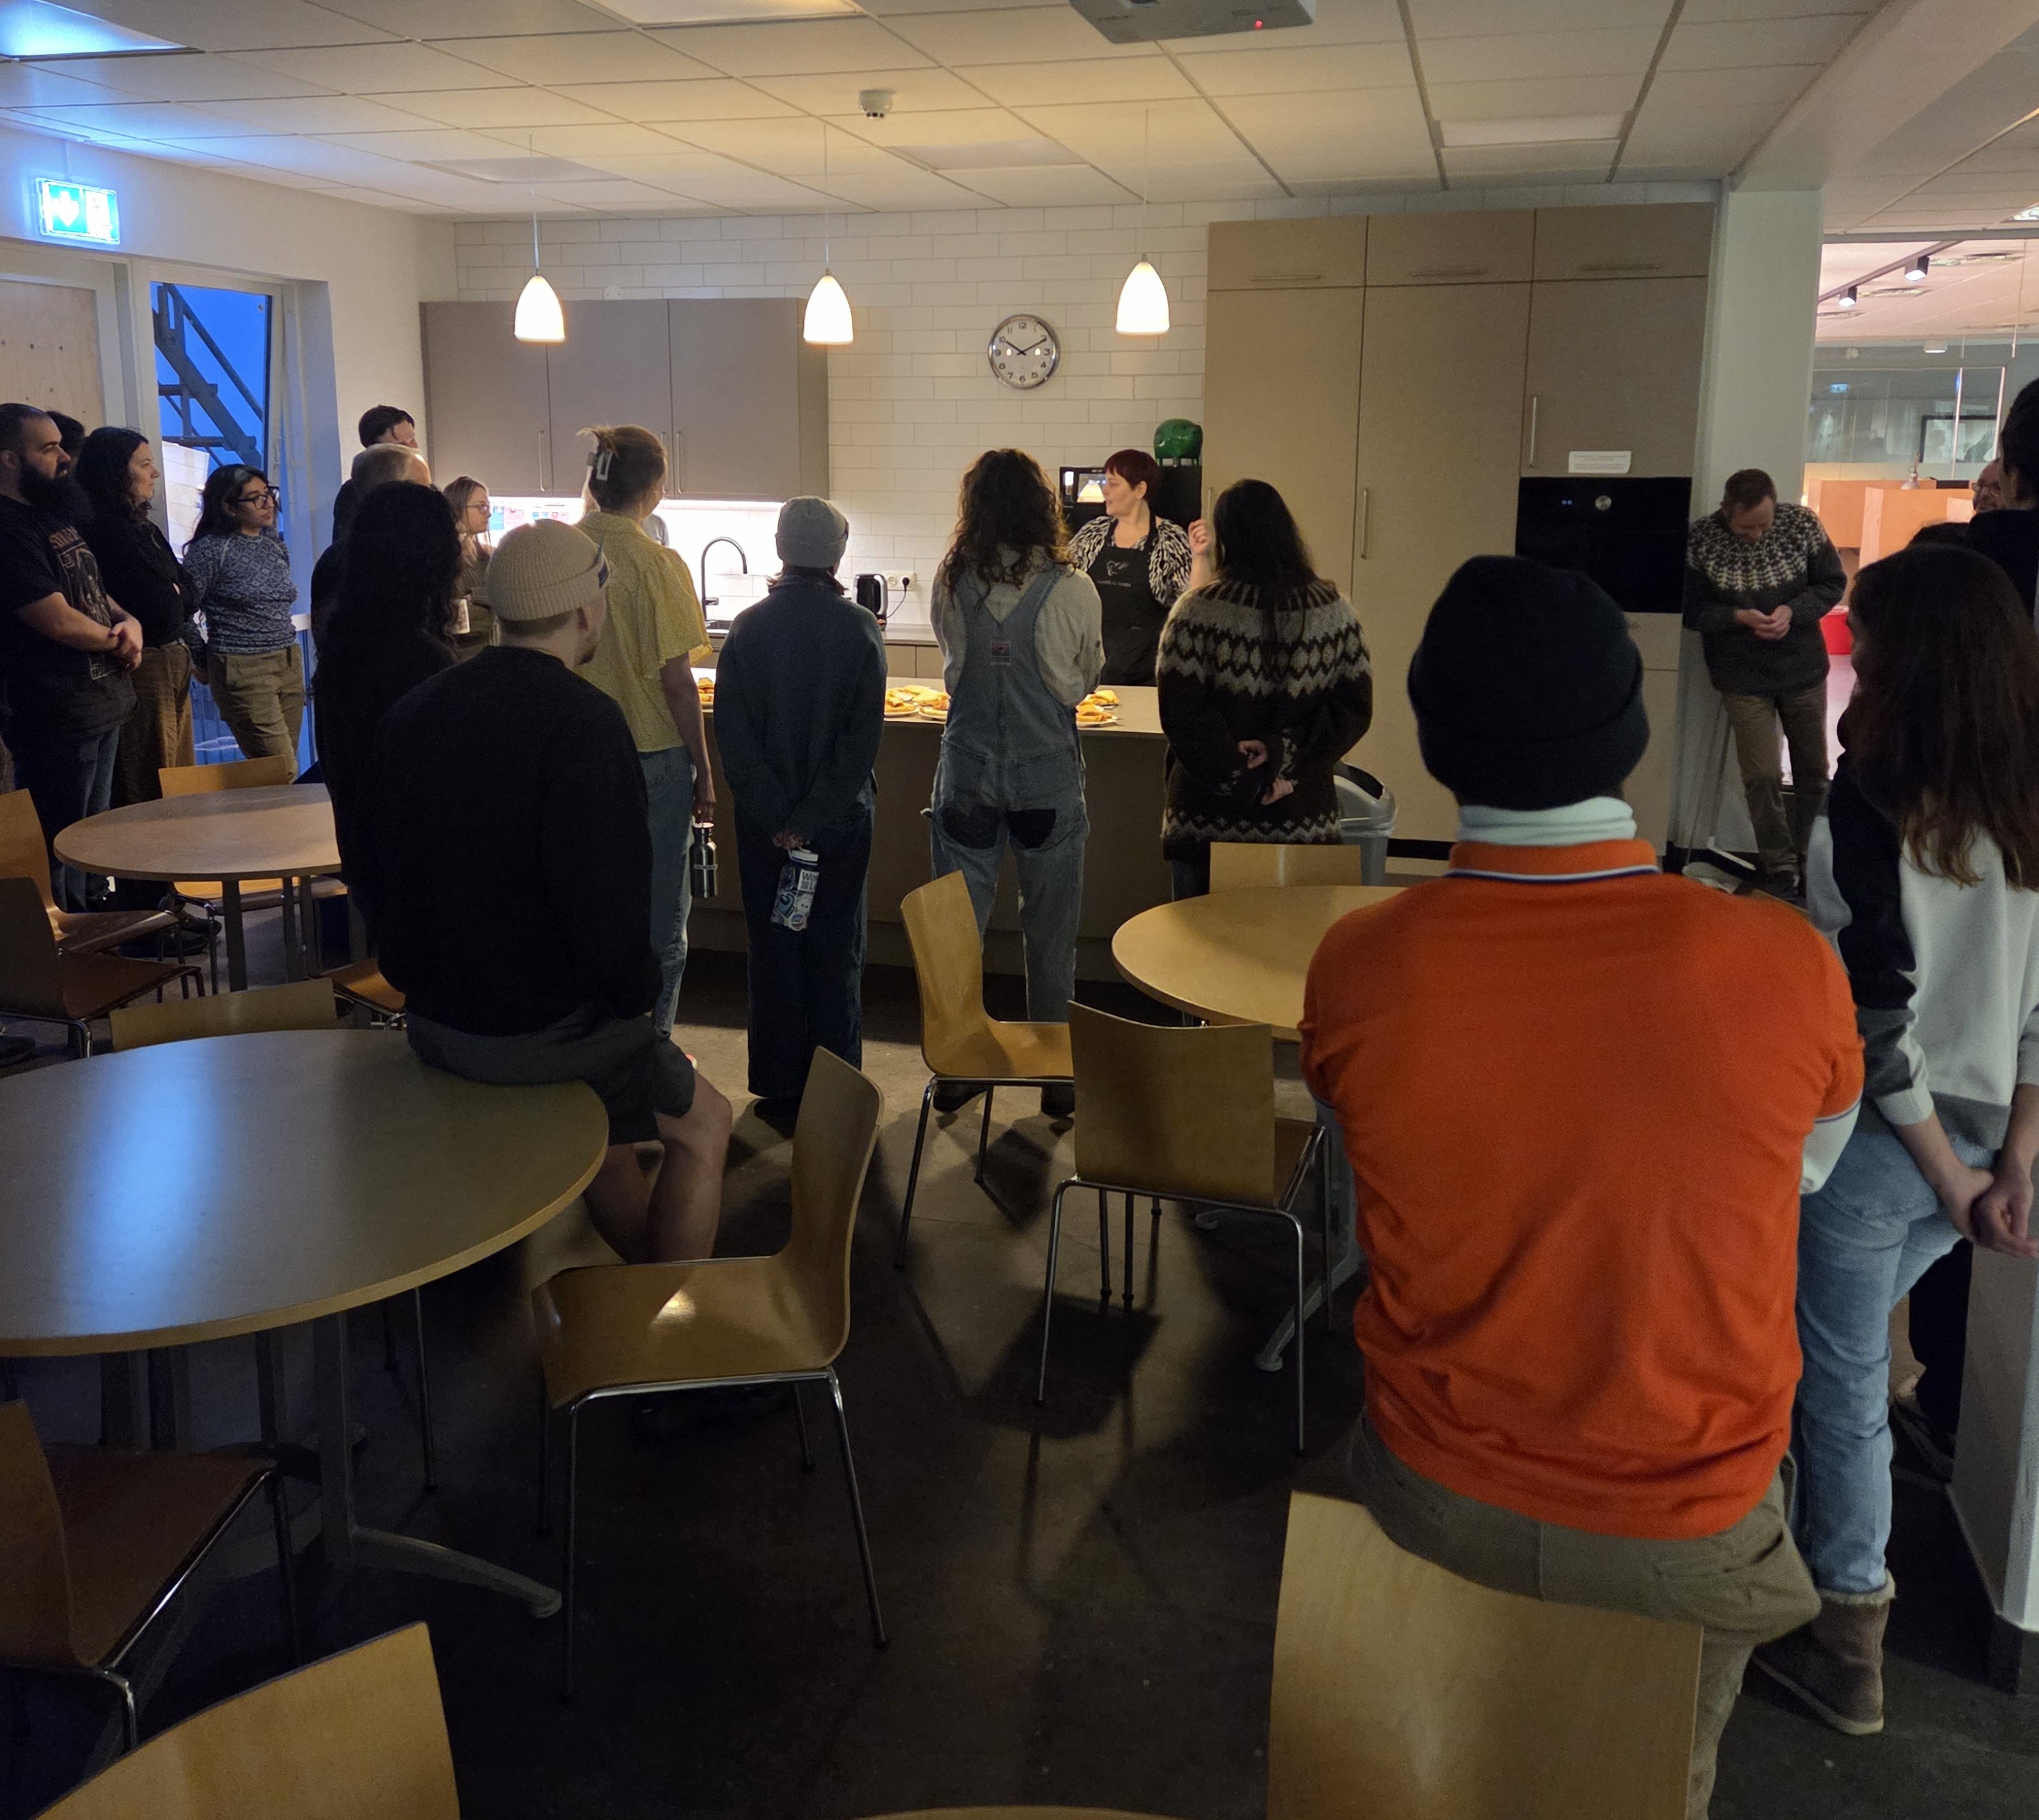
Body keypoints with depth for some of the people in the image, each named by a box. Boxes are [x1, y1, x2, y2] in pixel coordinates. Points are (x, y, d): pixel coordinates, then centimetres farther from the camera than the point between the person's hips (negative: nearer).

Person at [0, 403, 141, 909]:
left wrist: (128, 621, -1)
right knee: (57, 853, -2)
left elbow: (92, 592, 21)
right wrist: (118, 638, -4)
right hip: (56, 720, -10)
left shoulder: (54, 515, 12)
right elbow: (58, 621, -22)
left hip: (101, 706, 10)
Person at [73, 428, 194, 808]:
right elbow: (157, 605, -17)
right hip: (141, 666, -9)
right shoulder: (103, 530, -14)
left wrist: (169, 594, -7)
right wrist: (174, 594, 2)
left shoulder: (144, 528, 15)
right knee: (151, 791, -5)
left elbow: (185, 590, 12)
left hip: (173, 661, 9)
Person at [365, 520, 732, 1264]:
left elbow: (381, 871, 13)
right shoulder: (583, 721, -21)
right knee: (703, 1123, 13)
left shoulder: (412, 710, 4)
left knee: (605, 1125, 29)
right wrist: (636, 994, -8)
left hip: (430, 1020, 8)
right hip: (538, 1029, -8)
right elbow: (605, 897, -26)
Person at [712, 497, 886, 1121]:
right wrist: (813, 818, -12)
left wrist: (777, 818, -9)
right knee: (836, 953, 11)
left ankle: (779, 1090, 19)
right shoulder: (860, 629, -9)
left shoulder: (748, 627, -6)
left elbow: (733, 734, -10)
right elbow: (863, 737, -14)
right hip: (840, 817, -1)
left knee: (773, 951, 11)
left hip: (765, 820, 1)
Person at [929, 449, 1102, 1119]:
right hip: (1048, 773, -1)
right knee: (1050, 935, 10)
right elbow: (1087, 678, 5)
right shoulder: (1073, 591, -10)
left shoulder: (950, 583, -5)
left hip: (968, 770, 2)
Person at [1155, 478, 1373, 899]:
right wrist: (1283, 753, -8)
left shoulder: (1199, 608, -10)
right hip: (1304, 816, 3)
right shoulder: (1334, 608, 0)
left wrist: (1241, 778, -8)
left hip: (1208, 819, -3)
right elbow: (1356, 709, -1)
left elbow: (1179, 711, -14)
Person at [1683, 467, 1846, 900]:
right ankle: (1779, 867, 14)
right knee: (1761, 777, -3)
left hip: (1804, 670, 2)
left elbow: (1832, 583, -2)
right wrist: (1740, 617, -25)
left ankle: (1810, 859, 30)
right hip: (1743, 679, -2)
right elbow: (1692, 609, -9)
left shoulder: (1801, 524, -9)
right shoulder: (1701, 539, -14)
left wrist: (1793, 611, -20)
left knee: (1813, 771, 12)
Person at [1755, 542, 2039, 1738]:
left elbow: (1876, 1018, -20)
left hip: (1872, 1141, -6)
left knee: (1843, 1383, 10)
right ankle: (1847, 1562, 41)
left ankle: (1849, 1643, 24)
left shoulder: (1869, 813, -20)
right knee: (1860, 1343, 26)